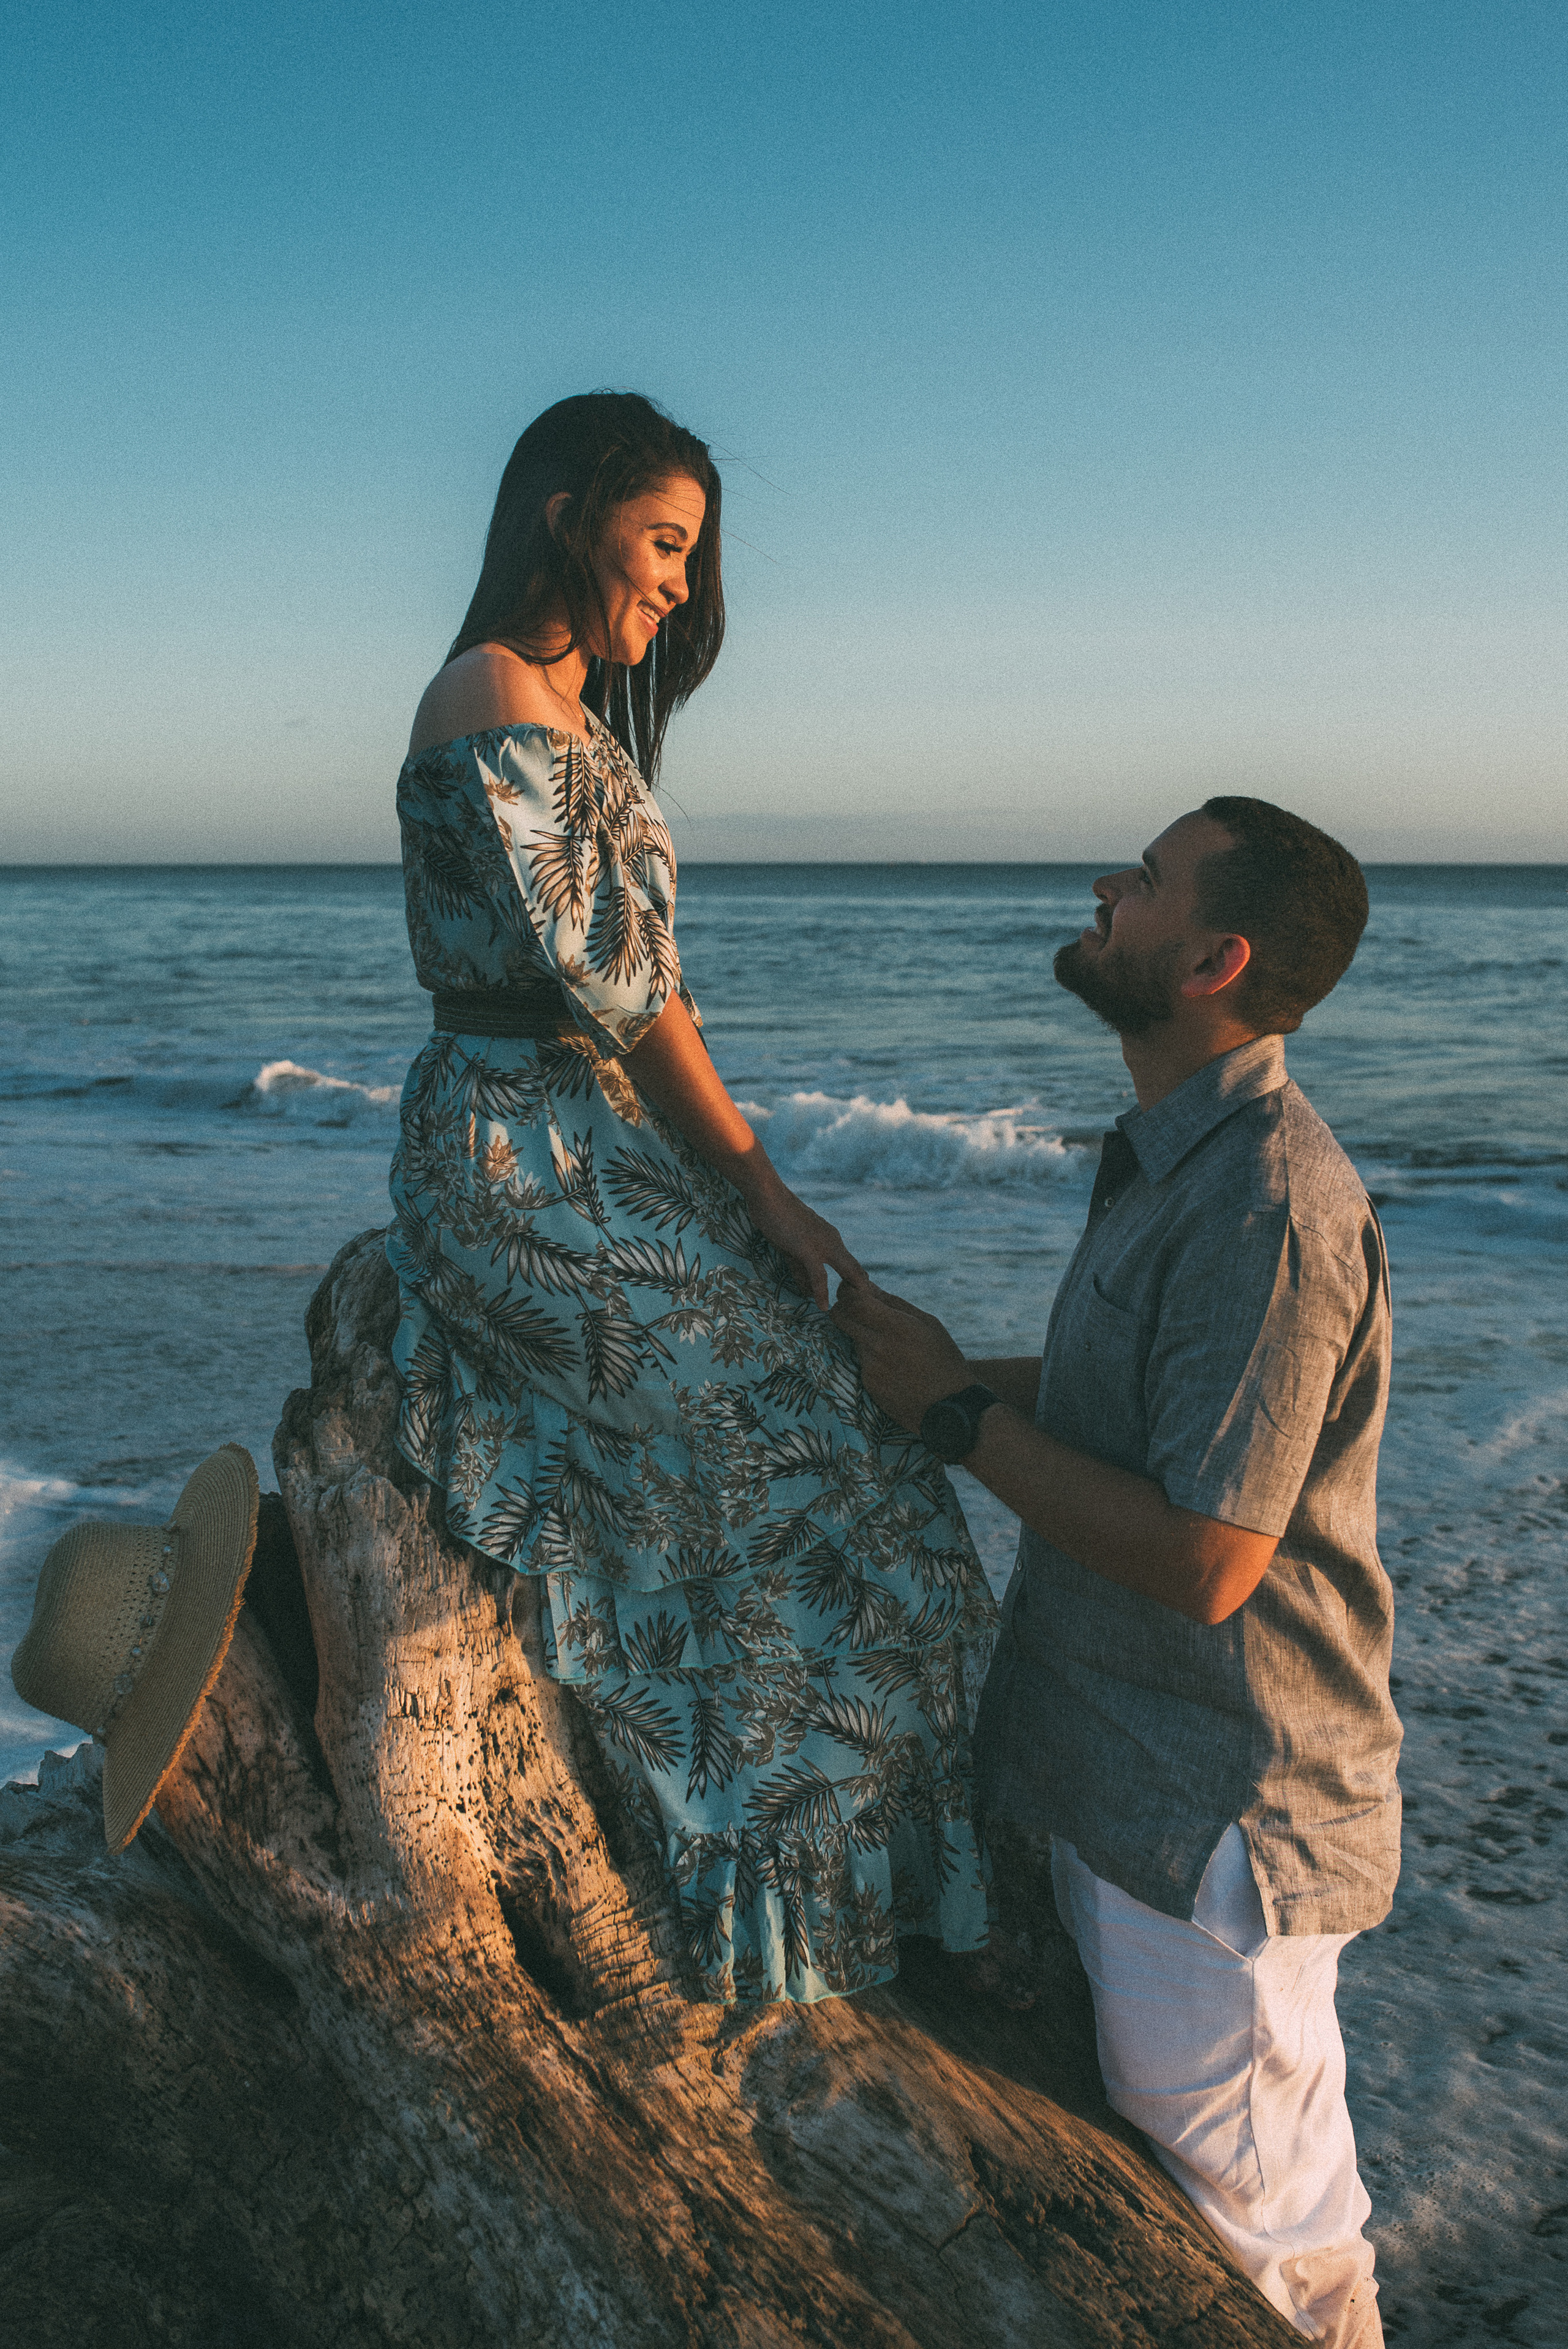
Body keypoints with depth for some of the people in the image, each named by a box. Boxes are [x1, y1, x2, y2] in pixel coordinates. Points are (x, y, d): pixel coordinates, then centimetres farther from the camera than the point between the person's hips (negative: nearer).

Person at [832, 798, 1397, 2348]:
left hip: (1218, 1814, -10)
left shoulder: (1267, 1205, -27)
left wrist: (958, 1414, -20)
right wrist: (931, 1367, 7)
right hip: (1130, 1771, 10)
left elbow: (1202, 1559, -29)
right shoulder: (1170, 1153, 6)